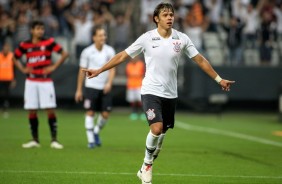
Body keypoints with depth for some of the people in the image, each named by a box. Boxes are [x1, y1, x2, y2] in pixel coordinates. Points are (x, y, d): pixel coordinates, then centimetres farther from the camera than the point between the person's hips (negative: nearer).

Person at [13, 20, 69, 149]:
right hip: (31, 82, 2)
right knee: (31, 111, 3)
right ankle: (35, 140, 12)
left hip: (46, 81, -2)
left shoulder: (49, 42, -2)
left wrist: (54, 66, -8)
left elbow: (64, 54, -1)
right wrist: (23, 69, 4)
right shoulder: (25, 45, 4)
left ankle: (54, 140, -3)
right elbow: (15, 58, 19)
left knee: (50, 110, -6)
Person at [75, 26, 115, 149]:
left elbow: (112, 69, -4)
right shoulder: (87, 52, -3)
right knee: (90, 112, -5)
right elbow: (82, 71, 3)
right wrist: (79, 90, 3)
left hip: (105, 88, 2)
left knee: (105, 113, 0)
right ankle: (91, 140, 1)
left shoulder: (109, 51, 0)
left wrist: (109, 83, -21)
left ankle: (96, 132, 25)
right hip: (91, 86, -2)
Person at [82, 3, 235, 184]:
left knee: (162, 134, 9)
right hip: (151, 92, -3)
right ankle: (147, 163, 2)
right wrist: (99, 70, -3)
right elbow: (122, 56, -1)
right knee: (157, 128, -22)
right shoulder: (147, 38, -6)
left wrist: (219, 79, 5)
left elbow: (200, 60, 7)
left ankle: (145, 169, 27)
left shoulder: (182, 39, -1)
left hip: (170, 94, 3)